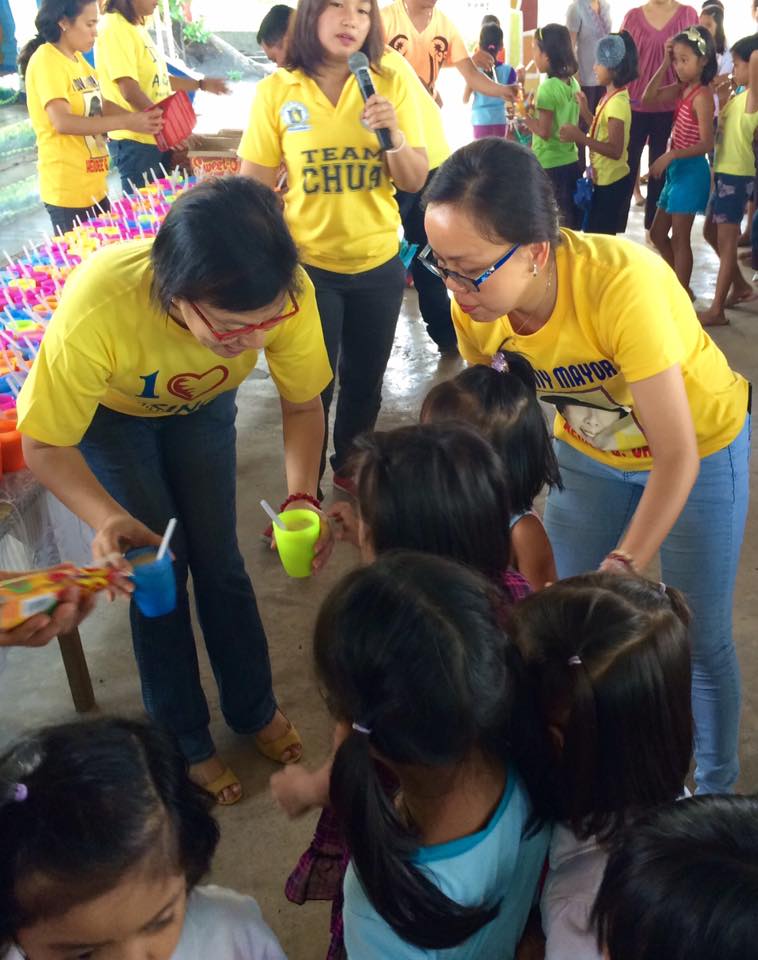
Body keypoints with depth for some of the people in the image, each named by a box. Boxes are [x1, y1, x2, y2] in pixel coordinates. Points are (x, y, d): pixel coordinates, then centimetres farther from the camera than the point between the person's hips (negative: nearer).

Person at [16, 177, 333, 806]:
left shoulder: (285, 292, -37)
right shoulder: (97, 309, -45)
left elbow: (303, 405, -18)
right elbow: (45, 447, -29)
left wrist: (301, 496, -35)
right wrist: (108, 519, -47)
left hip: (201, 403, 2)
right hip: (109, 411, -2)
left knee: (218, 559, 5)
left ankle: (254, 709, 29)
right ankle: (185, 741, 20)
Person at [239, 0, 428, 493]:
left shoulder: (392, 84, -3)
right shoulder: (277, 91, -7)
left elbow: (416, 182, -2)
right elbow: (255, 187, -2)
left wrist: (393, 135, -20)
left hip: (379, 264, 2)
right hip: (307, 265, -2)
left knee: (365, 381, 17)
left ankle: (350, 467, 40)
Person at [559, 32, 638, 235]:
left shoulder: (617, 102, -22)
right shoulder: (612, 97, 8)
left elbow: (615, 150, -26)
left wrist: (581, 138, -32)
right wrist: (586, 112, 8)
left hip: (611, 182, -10)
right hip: (604, 179, 10)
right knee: (601, 234, 16)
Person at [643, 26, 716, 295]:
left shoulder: (702, 95, -18)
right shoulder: (682, 89, 6)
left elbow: (706, 144, -21)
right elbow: (647, 99, 4)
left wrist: (669, 155, -25)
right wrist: (665, 64, 0)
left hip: (691, 171, -9)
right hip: (676, 169, 9)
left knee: (679, 239, -3)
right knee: (658, 234, 15)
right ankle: (680, 286, 26)